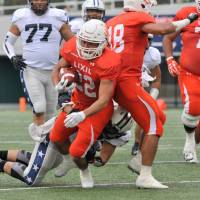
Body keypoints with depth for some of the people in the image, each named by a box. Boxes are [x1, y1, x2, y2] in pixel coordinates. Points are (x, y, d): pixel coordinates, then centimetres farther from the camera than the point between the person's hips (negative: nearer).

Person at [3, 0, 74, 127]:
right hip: (30, 70, -1)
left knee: (50, 111, 7)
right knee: (39, 108, -15)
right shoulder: (21, 17, 2)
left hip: (52, 72, 1)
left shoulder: (58, 17, 0)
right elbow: (8, 42, 13)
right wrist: (13, 58, -4)